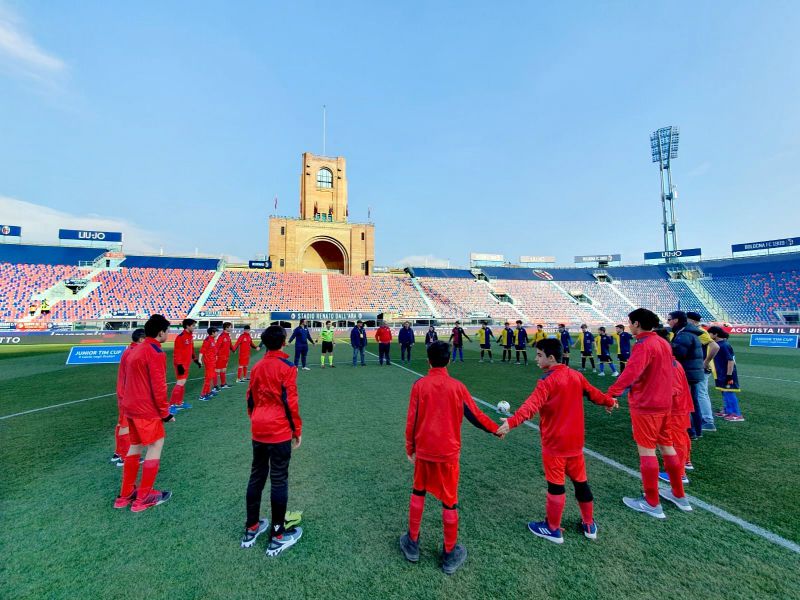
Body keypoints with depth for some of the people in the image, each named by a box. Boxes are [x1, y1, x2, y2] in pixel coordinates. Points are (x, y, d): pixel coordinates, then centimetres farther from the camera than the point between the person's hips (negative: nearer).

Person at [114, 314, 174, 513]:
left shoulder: (136, 350, 11)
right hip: (147, 410, -9)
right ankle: (143, 498, 11)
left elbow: (130, 381, 16)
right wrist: (165, 412, -9)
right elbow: (158, 387, -18)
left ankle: (125, 494, 28)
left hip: (131, 407, 9)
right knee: (155, 447, 3)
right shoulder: (156, 353, -18)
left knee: (135, 446, 19)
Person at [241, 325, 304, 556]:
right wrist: (297, 430, -4)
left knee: (256, 477, 17)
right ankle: (278, 537, 15)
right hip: (279, 432, -6)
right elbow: (290, 401, -14)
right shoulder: (287, 367, -13)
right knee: (279, 480, 4)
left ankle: (251, 529, 31)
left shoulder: (257, 367, 6)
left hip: (258, 431, 6)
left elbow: (250, 399, 13)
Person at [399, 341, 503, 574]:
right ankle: (450, 554, 29)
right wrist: (496, 429, 16)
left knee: (418, 492, 22)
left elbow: (411, 420, -6)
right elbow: (476, 415, -1)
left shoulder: (419, 385, -10)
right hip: (448, 451, -1)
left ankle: (412, 544, 35)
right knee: (449, 502, 14)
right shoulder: (457, 386, -10)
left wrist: (410, 448, 8)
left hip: (423, 450, 1)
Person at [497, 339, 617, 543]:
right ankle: (589, 525, 38)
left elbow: (532, 405, -37)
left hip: (554, 443, -7)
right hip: (575, 441, 7)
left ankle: (553, 529, 23)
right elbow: (593, 393, 18)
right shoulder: (576, 375, 0)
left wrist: (511, 422, -47)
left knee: (556, 485, 7)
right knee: (581, 482, 21)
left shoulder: (547, 381, -21)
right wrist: (609, 402, 38)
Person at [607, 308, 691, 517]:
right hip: (664, 402, 9)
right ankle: (679, 495, 33)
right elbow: (667, 370, 18)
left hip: (645, 405, -9)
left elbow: (631, 371, -34)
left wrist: (612, 392, -37)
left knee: (646, 450, 1)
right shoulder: (663, 342, 9)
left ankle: (652, 504, 11)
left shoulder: (644, 345, -20)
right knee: (666, 445, 20)